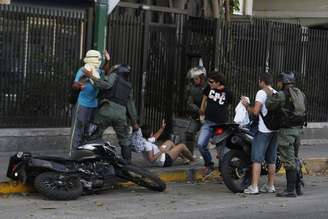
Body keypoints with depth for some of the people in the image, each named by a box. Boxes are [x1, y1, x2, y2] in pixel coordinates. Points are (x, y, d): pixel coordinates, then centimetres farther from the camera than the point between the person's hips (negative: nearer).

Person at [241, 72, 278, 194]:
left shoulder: (261, 93, -11)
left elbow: (255, 112, -20)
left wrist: (246, 105, -2)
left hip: (263, 130, -7)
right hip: (275, 129, 8)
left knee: (257, 159, -5)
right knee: (271, 159, 14)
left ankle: (254, 187, -9)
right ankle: (270, 186, 18)